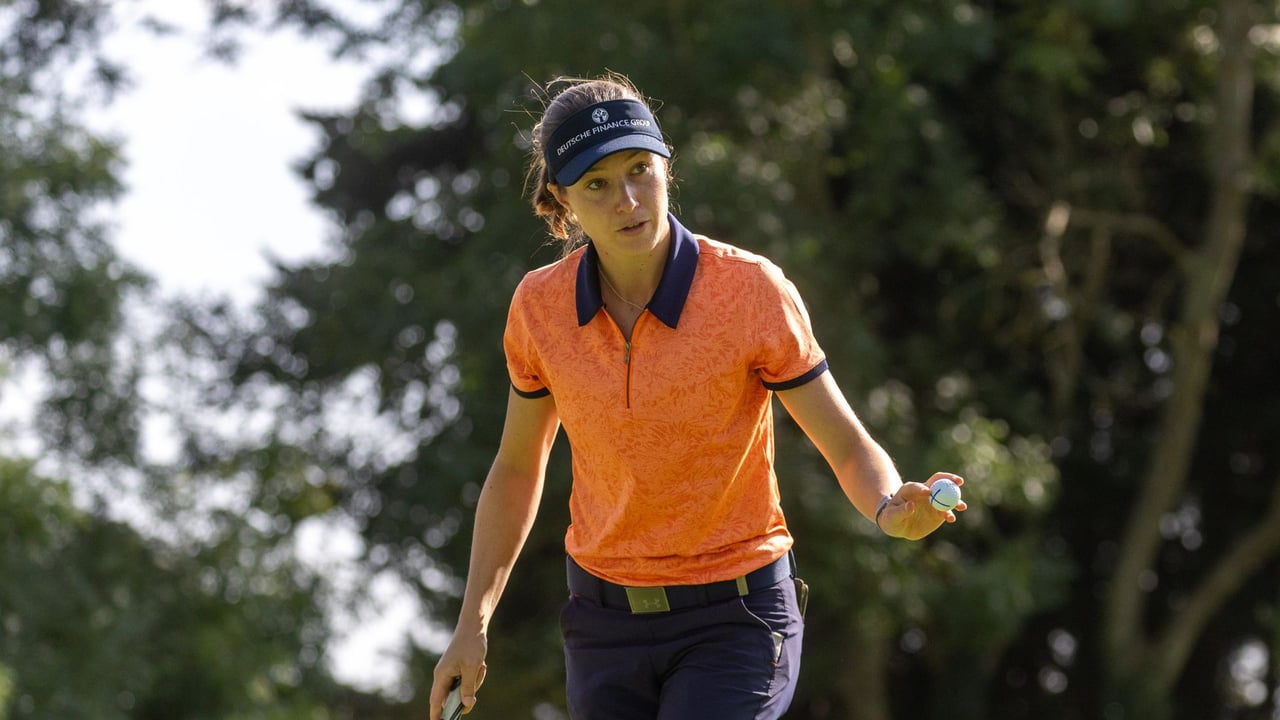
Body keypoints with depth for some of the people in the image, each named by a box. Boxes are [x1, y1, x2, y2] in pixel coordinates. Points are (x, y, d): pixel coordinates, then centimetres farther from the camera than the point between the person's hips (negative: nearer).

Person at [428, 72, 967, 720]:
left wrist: (893, 510, -33)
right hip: (603, 617, 4)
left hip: (736, 621, -4)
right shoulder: (538, 307, -5)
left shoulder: (753, 290, -14)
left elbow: (850, 449, -10)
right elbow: (517, 470, 10)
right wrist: (474, 623, 6)